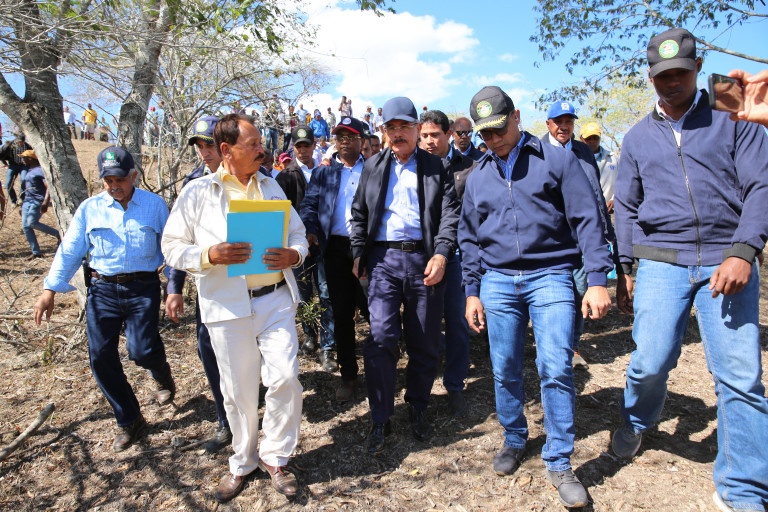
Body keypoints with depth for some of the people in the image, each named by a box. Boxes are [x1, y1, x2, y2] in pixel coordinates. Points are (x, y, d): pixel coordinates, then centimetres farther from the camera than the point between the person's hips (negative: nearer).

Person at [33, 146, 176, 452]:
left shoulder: (154, 205, 2)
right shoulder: (89, 209, 7)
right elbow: (69, 251, 10)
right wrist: (50, 291, 5)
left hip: (143, 287, -2)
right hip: (103, 288, 3)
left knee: (141, 350, -14)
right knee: (101, 355, -1)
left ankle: (162, 376, 26)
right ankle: (129, 422, 18)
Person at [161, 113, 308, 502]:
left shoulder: (271, 187, 14)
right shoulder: (197, 192, 2)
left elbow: (298, 233, 15)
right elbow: (172, 247, 1)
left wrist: (293, 255, -8)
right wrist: (210, 254, -18)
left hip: (276, 299, 3)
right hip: (228, 306, -2)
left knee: (285, 377, -5)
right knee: (238, 390, 9)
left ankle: (274, 456, 21)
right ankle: (243, 461, 34)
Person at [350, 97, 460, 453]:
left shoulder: (435, 167, 9)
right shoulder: (373, 167, 15)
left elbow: (450, 213, 0)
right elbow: (359, 214, 17)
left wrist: (441, 254, -14)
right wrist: (358, 253, 6)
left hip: (424, 259, 0)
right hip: (383, 259, 1)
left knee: (424, 342, 7)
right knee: (381, 336, -9)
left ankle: (418, 407, 29)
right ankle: (380, 419, 6)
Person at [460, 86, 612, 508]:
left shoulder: (556, 160, 2)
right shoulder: (477, 176, 13)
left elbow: (587, 220, -1)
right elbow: (469, 236, 16)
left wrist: (598, 280, -8)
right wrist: (472, 291, 11)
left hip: (550, 276, -3)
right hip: (497, 281, 3)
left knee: (556, 368, -7)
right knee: (504, 369, 8)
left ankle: (559, 462, 9)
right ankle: (514, 439, 30)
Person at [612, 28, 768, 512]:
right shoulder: (638, 137, 16)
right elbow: (625, 208, 16)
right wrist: (625, 269, 8)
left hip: (727, 260, -1)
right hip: (661, 262, 1)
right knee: (651, 361, -7)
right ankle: (637, 423, 26)